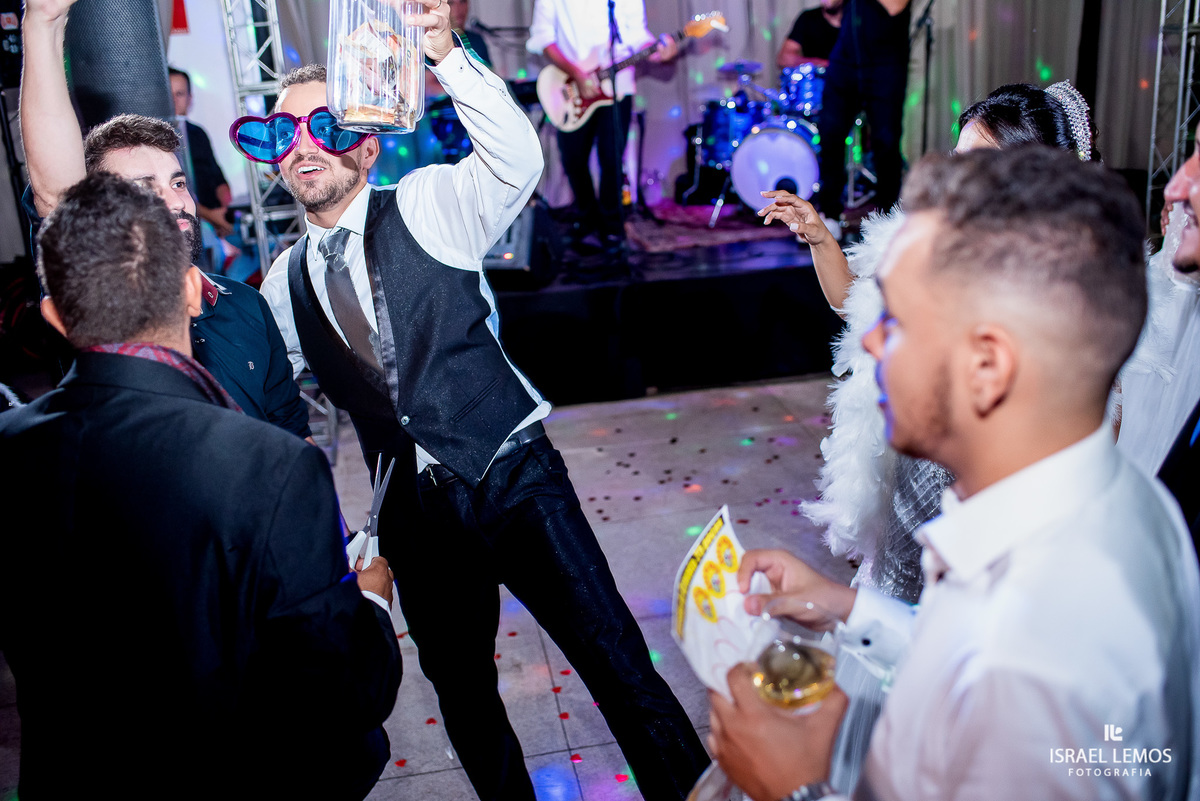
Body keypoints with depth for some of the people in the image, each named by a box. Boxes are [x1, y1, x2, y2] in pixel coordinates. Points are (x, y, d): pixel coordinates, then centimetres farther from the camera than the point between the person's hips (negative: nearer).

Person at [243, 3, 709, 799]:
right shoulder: (284, 285, 8)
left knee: (615, 659, -4)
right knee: (461, 689, 17)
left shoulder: (429, 206, -3)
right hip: (416, 516, 5)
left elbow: (518, 159, -23)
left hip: (516, 480, -4)